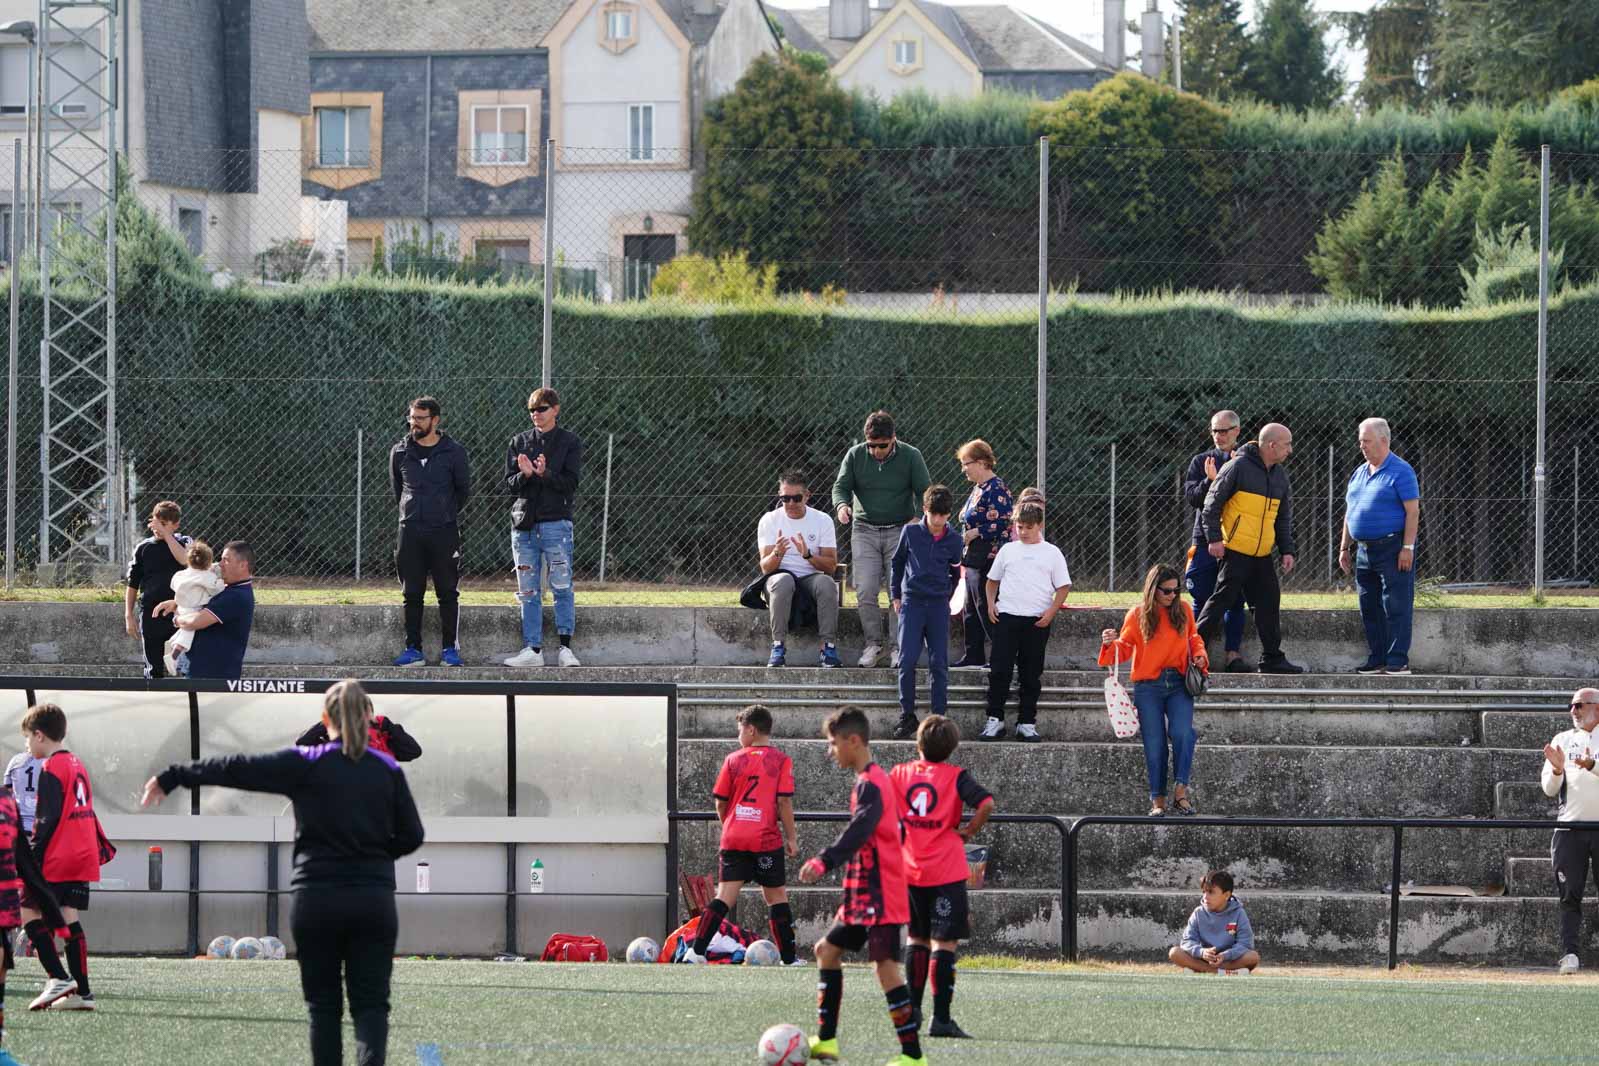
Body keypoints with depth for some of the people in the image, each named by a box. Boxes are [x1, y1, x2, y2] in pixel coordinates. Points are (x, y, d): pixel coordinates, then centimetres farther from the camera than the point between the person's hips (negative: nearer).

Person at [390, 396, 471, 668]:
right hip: (410, 531, 2)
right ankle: (413, 649, 6)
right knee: (412, 594, 3)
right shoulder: (400, 452, 7)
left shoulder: (453, 452, 0)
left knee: (447, 593, 0)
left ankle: (451, 648, 4)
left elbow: (464, 490, 11)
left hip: (444, 532, -2)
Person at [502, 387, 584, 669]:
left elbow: (570, 483, -5)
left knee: (562, 587, -5)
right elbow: (509, 485, 7)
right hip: (524, 523, 3)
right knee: (528, 592, 4)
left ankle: (565, 647, -2)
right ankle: (532, 650, 6)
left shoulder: (569, 442, 3)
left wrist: (545, 474, -21)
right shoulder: (519, 442, 12)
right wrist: (524, 475, -15)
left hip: (556, 522, -3)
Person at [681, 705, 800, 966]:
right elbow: (784, 801, -7)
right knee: (776, 895, 8)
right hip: (767, 841, -2)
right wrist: (791, 838, 0)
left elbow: (720, 802, 8)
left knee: (725, 895, 0)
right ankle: (788, 958, 11)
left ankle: (697, 951, -10)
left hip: (734, 839, 2)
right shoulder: (781, 761, 0)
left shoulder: (733, 760, 5)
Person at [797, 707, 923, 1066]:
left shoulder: (869, 784, -15)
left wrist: (824, 862, -43)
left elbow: (858, 831, -31)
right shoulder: (876, 780, 16)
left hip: (879, 896, -11)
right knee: (828, 949, 18)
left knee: (885, 965, -14)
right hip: (864, 895, 11)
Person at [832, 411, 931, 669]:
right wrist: (841, 505, -18)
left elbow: (925, 491, -3)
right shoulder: (855, 455, 0)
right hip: (865, 531, 2)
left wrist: (918, 518, -21)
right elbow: (841, 486, 5)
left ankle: (898, 647, 0)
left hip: (900, 531, -2)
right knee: (865, 591, -6)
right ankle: (873, 643, 5)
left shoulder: (910, 456, -4)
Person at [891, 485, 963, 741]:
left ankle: (939, 717, 5)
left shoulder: (953, 540, 2)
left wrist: (945, 596, 12)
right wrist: (895, 595, 9)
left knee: (939, 664, 0)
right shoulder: (911, 533, 0)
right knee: (907, 660, -9)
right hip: (912, 602, -1)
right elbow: (896, 563, 12)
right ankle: (907, 715, 0)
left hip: (938, 605, 1)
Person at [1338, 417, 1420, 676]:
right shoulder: (1359, 473, 16)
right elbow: (1349, 513, 22)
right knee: (1370, 608, 9)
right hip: (1364, 550, 8)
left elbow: (1412, 511, -12)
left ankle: (1398, 661, -7)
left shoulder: (1400, 471, -7)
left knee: (1395, 606, -8)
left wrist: (1407, 548, -17)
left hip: (1392, 549, -8)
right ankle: (1376, 660, 15)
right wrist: (1344, 547, 18)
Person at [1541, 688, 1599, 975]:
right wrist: (1557, 770, -11)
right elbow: (1549, 789, 10)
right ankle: (1569, 954, -7)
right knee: (1569, 896, -4)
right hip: (1570, 829, 2)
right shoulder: (1563, 740, 16)